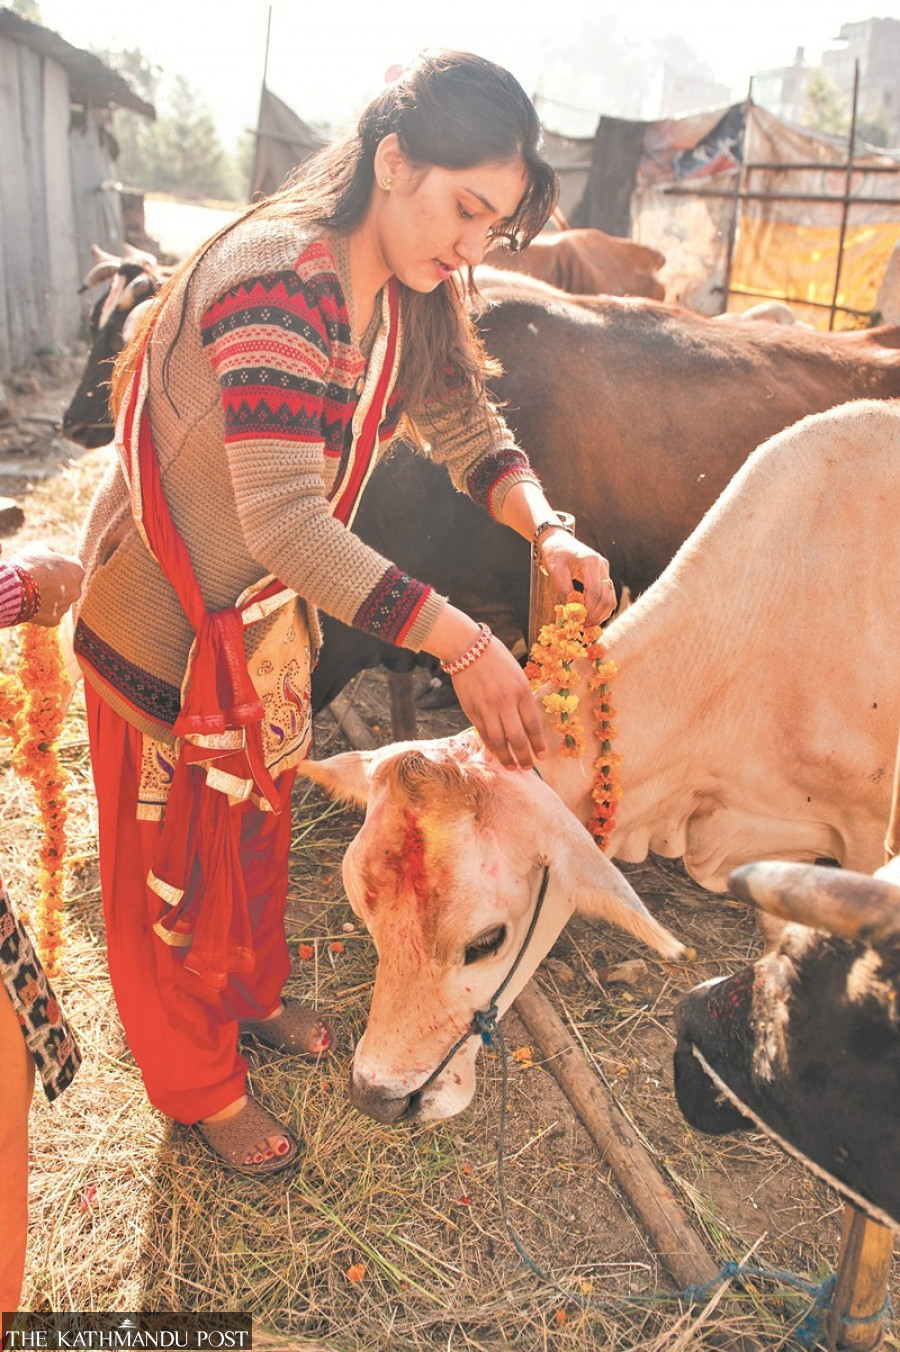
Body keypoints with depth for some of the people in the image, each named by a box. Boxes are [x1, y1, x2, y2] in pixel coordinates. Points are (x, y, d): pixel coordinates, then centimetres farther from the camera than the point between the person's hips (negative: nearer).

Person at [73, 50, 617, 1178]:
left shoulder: (403, 298, -2)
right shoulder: (277, 272, -30)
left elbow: (470, 427, 5)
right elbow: (283, 516, -38)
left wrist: (546, 530, -15)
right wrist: (459, 642, -40)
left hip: (267, 619, 8)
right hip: (163, 619, -8)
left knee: (256, 823, 24)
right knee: (173, 853, 11)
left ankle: (252, 994, 51)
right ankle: (198, 1083, 34)